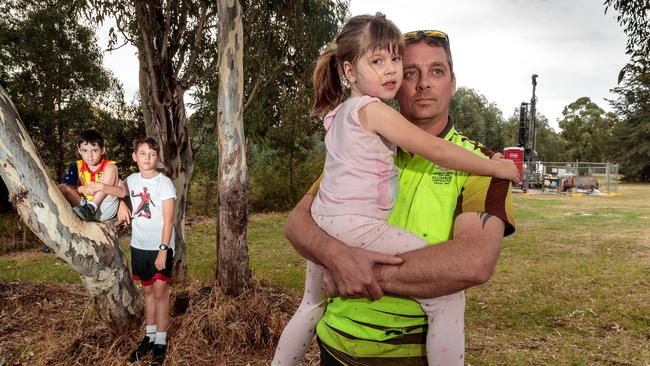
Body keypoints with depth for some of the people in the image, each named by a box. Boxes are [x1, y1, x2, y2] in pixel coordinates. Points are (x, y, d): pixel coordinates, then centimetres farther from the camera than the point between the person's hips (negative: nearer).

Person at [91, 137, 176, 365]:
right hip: (139, 246, 6)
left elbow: (168, 220, -15)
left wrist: (163, 249, -20)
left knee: (160, 292, -1)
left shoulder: (164, 183, -13)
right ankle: (149, 336, 28)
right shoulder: (133, 180, 3)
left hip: (160, 247, -6)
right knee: (147, 291, 15)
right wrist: (103, 188, 8)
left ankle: (160, 343, 10)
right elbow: (122, 191, 27)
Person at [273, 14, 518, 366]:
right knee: (446, 294, -11)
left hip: (323, 221, 10)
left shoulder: (338, 113, 17)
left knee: (311, 305, 30)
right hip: (355, 228, -10)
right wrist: (496, 167, 1)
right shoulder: (373, 109, -10)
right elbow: (436, 151, -10)